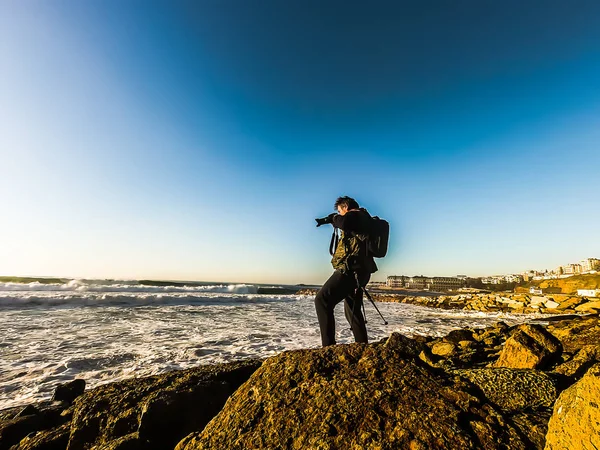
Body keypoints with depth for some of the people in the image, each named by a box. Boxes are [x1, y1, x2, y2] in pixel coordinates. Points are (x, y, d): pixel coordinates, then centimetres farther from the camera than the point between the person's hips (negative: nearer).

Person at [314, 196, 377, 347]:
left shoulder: (355, 215, -7)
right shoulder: (362, 218, 22)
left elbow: (343, 222, -30)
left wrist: (331, 218, -8)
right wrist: (328, 220, 31)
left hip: (351, 270, -11)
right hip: (359, 271, 11)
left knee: (322, 300, -12)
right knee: (352, 310, 18)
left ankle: (329, 346, -15)